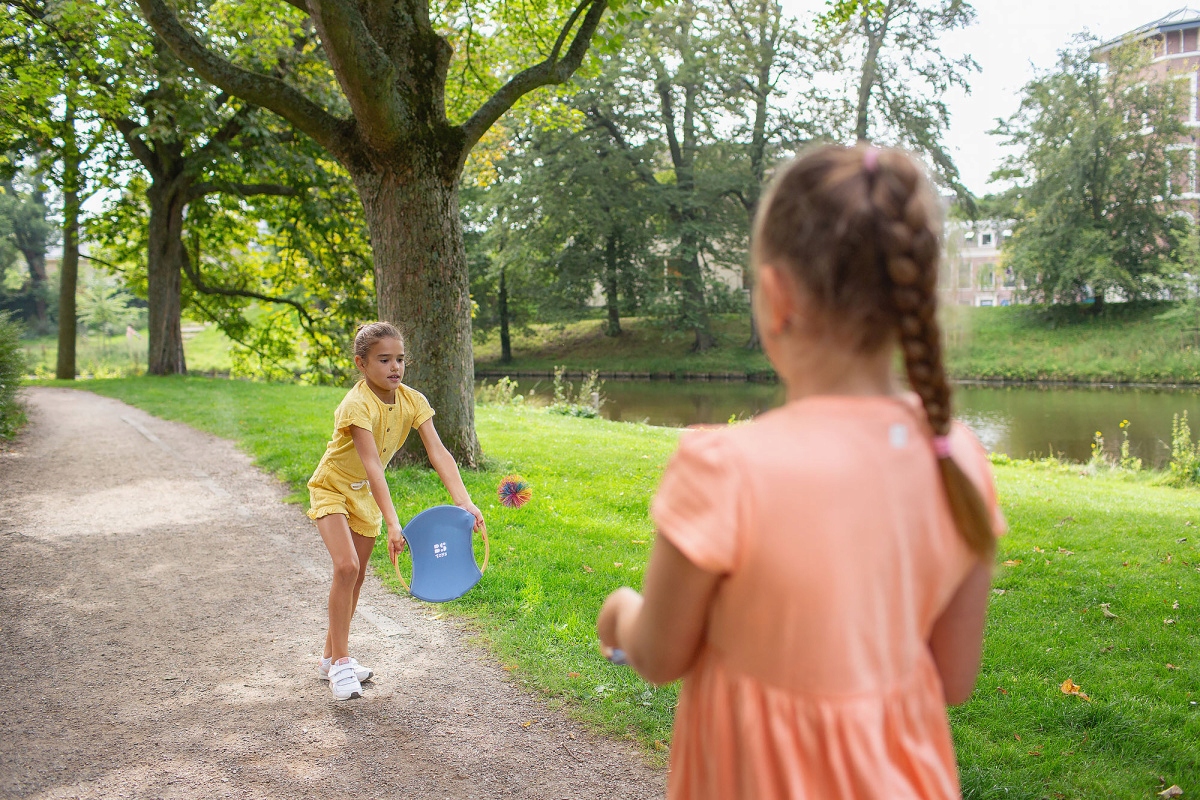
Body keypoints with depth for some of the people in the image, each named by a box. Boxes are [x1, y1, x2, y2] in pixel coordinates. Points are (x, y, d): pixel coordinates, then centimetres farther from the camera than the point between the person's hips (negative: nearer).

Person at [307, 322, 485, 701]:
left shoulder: (412, 401, -15)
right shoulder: (357, 405, -31)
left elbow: (438, 453, -25)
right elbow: (372, 465, -41)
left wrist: (463, 500, -39)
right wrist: (392, 524, -49)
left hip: (365, 493, 6)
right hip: (333, 488, -6)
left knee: (356, 577, 11)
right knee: (347, 567, -22)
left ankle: (331, 657, 27)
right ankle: (340, 662, -9)